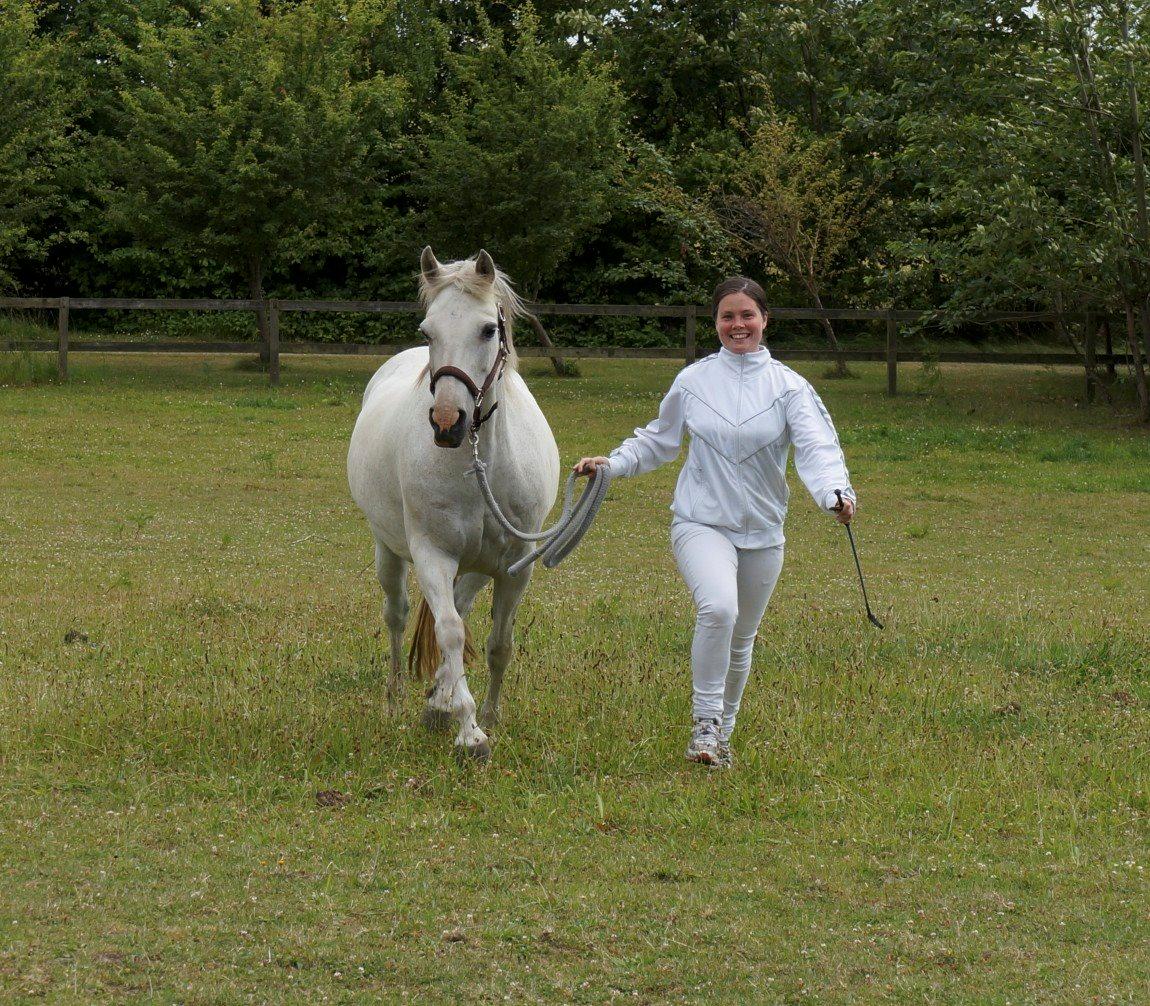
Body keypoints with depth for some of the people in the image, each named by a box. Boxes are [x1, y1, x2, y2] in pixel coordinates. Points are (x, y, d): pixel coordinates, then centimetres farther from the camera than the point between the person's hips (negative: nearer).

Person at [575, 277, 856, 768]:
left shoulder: (788, 386, -2)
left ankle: (722, 730, 35)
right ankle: (704, 720, -16)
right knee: (717, 607, -29)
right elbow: (658, 440, 16)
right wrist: (611, 464, 1)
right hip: (700, 522, -1)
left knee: (741, 638, 13)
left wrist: (835, 492, -35)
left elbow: (816, 445, -16)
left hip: (762, 531, 2)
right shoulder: (693, 381, 2)